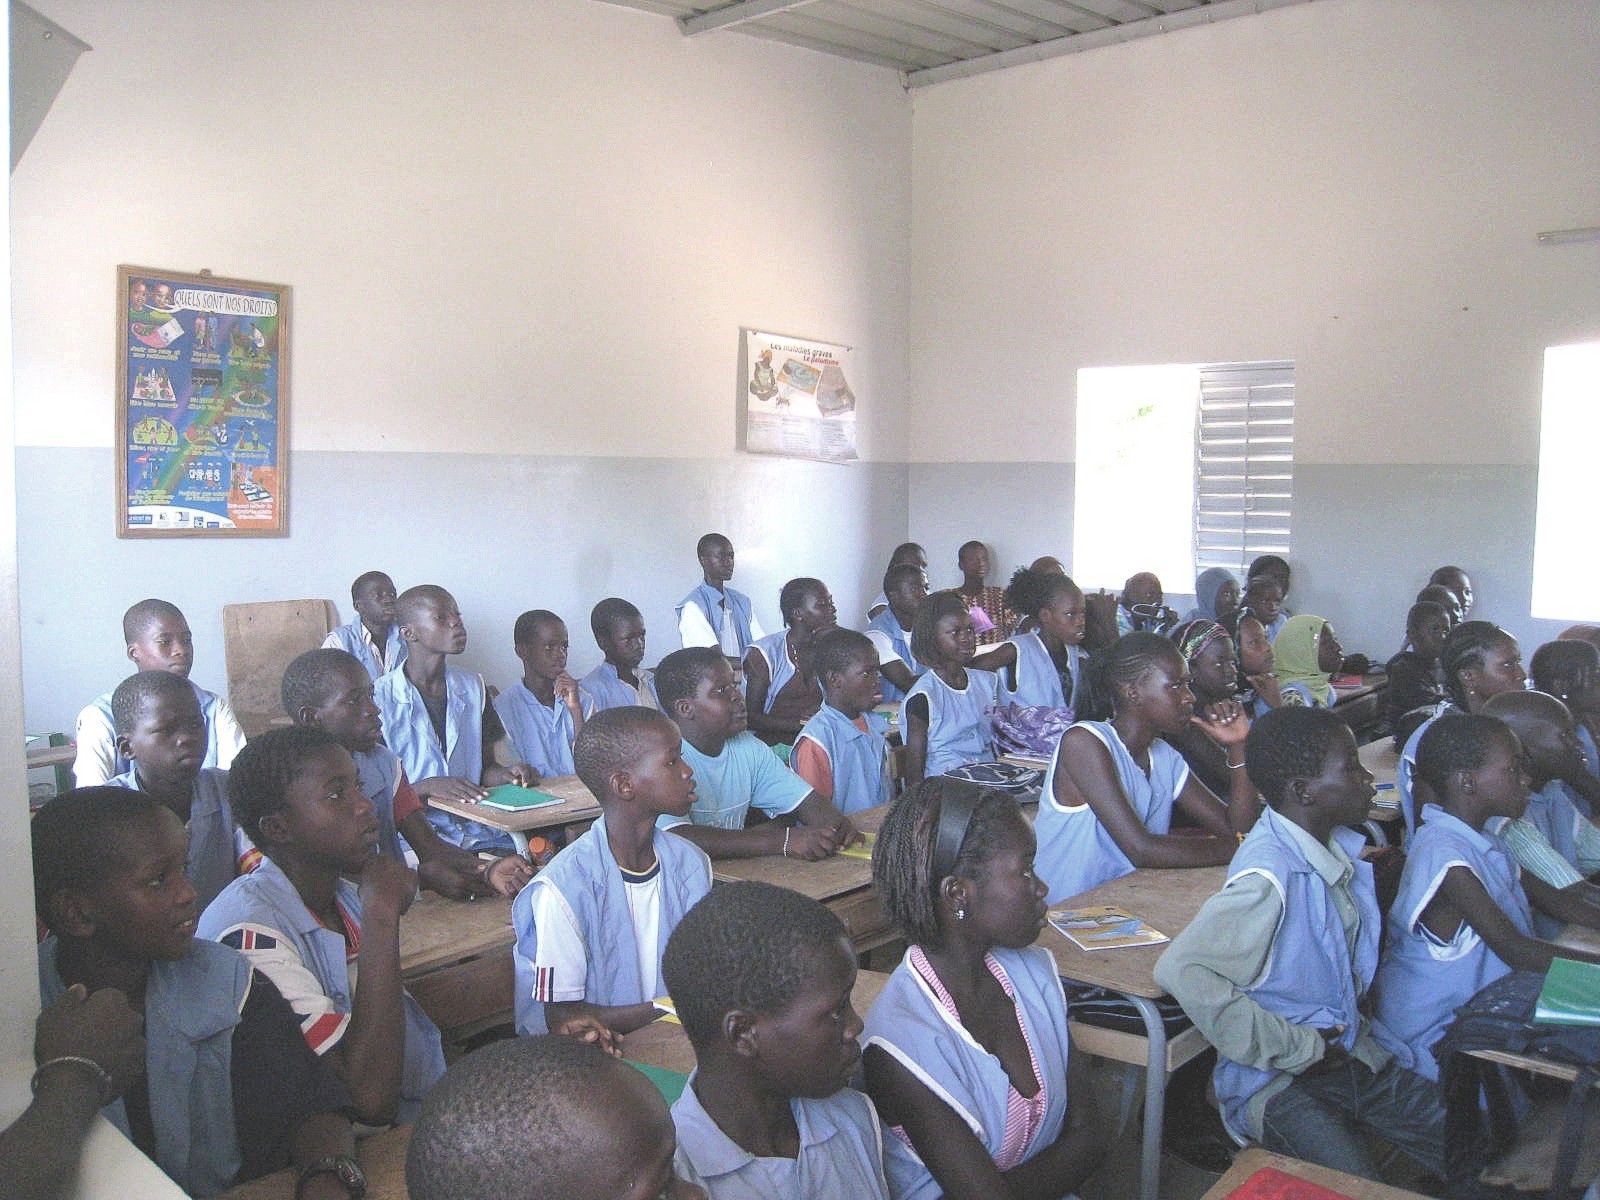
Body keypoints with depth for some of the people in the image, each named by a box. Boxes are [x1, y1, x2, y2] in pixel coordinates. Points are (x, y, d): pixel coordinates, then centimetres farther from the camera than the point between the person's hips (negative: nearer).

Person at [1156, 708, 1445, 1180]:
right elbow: (1181, 970, -34)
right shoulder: (1268, 876, -26)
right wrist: (1297, 1049, -23)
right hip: (1275, 1083, -8)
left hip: (1350, 1055, 8)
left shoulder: (1341, 845, 3)